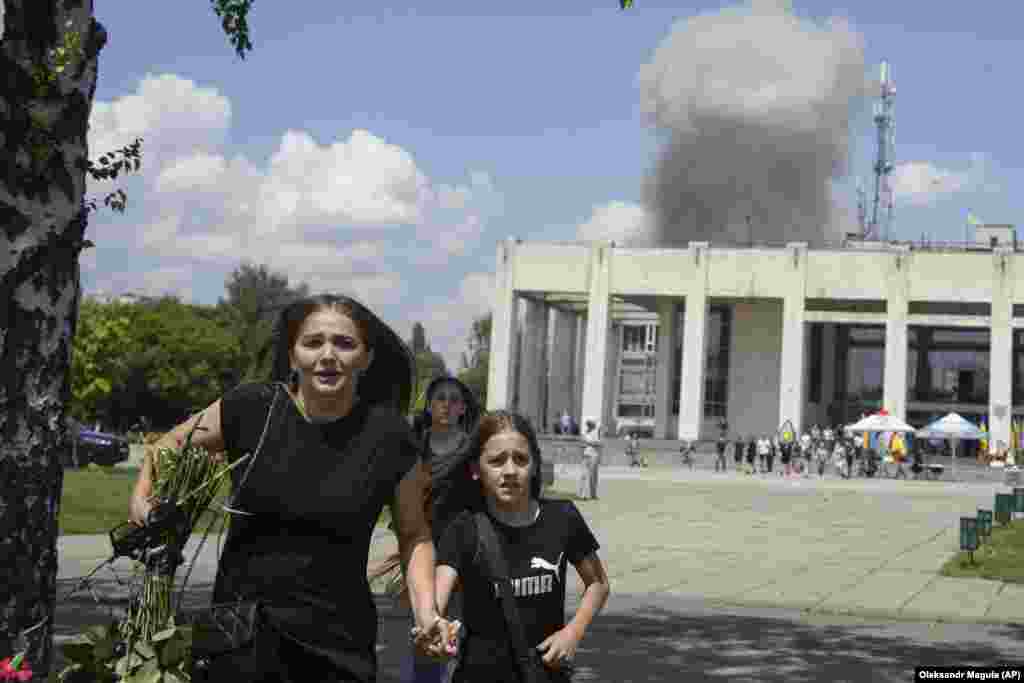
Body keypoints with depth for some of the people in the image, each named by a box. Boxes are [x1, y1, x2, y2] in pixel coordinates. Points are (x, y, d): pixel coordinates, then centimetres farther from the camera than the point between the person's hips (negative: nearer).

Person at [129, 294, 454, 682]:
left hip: (338, 647, 0)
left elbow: (414, 535, 7)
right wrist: (141, 498, -5)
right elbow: (173, 443, 12)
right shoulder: (250, 408, -7)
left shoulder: (388, 435, -7)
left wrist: (427, 613, -7)